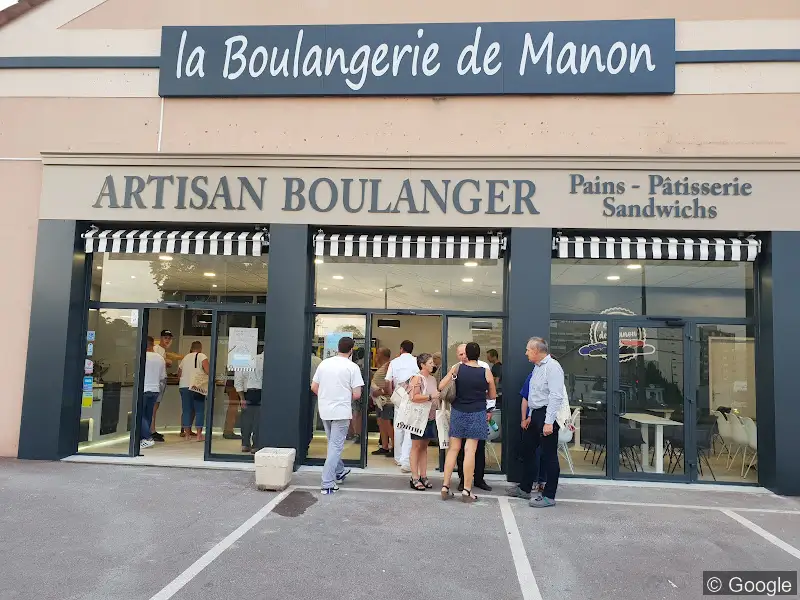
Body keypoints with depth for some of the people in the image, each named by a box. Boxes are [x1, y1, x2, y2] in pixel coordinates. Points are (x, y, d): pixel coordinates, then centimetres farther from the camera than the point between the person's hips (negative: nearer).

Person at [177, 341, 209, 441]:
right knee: (199, 410, 0)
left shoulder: (185, 357, 18)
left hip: (183, 387, 5)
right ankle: (199, 434, -3)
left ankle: (187, 433, 10)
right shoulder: (202, 356, 1)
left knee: (187, 410, 9)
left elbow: (179, 374, 21)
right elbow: (207, 369, -14)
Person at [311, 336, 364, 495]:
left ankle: (339, 472, 39)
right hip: (341, 411, -6)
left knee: (333, 444, 23)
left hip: (325, 410, 6)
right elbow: (357, 394, -13)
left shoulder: (324, 363, 4)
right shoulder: (352, 367, -11)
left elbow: (314, 387, 9)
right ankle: (327, 484, -2)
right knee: (336, 447, 0)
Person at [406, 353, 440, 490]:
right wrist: (430, 396, -21)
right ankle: (414, 478, 2)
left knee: (424, 447, 12)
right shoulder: (417, 378, -12)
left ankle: (423, 476, 17)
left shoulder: (433, 378, 14)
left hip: (430, 417, 8)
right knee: (416, 446, -2)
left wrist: (439, 396, 13)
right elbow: (413, 397, -23)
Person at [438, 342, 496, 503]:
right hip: (477, 413, -2)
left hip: (458, 412, 2)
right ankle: (466, 491, 4)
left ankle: (445, 487, 11)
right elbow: (492, 395, 5)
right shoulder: (486, 372, -7)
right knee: (470, 450, 0)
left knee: (453, 448, 9)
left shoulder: (457, 367, -6)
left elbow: (441, 386, -7)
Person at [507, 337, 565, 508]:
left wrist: (549, 422, -24)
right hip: (535, 414, 10)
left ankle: (549, 496, 10)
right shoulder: (537, 368, 14)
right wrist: (527, 417, 18)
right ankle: (524, 488, 32)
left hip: (547, 415, -10)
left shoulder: (552, 367, -15)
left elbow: (556, 396, -21)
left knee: (549, 456, 0)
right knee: (528, 451, 18)